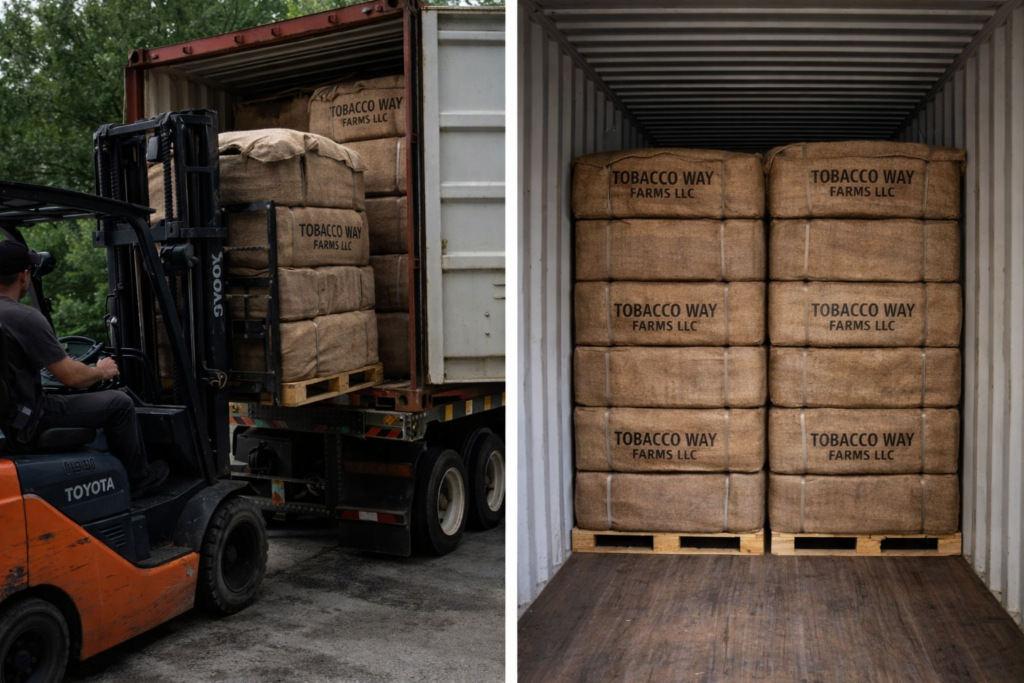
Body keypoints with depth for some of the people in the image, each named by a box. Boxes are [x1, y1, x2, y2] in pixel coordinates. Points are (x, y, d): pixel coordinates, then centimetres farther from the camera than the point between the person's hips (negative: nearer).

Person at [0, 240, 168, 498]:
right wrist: (102, 371, 1)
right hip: (25, 419, -9)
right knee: (120, 403, 3)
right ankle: (136, 477, 19)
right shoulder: (25, 317, -23)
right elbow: (72, 376, -20)